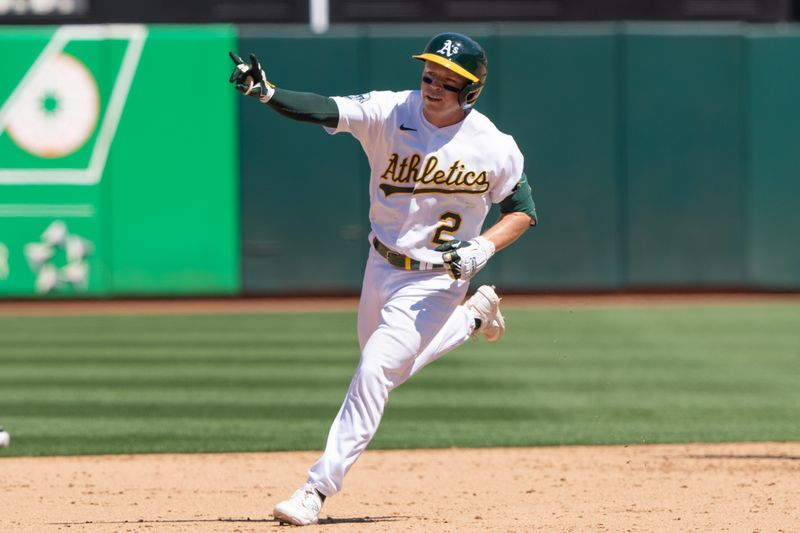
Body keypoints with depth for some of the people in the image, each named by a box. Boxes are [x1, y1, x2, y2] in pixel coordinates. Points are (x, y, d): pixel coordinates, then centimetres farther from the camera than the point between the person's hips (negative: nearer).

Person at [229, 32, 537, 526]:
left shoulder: (495, 148, -16)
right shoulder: (389, 111, -14)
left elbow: (523, 211, -4)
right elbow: (324, 110, -28)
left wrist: (481, 248, -22)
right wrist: (265, 91, -46)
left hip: (436, 279, -5)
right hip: (381, 266, 5)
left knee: (375, 371, -16)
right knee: (389, 369, 23)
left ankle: (319, 489, -12)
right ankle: (474, 316, 44)